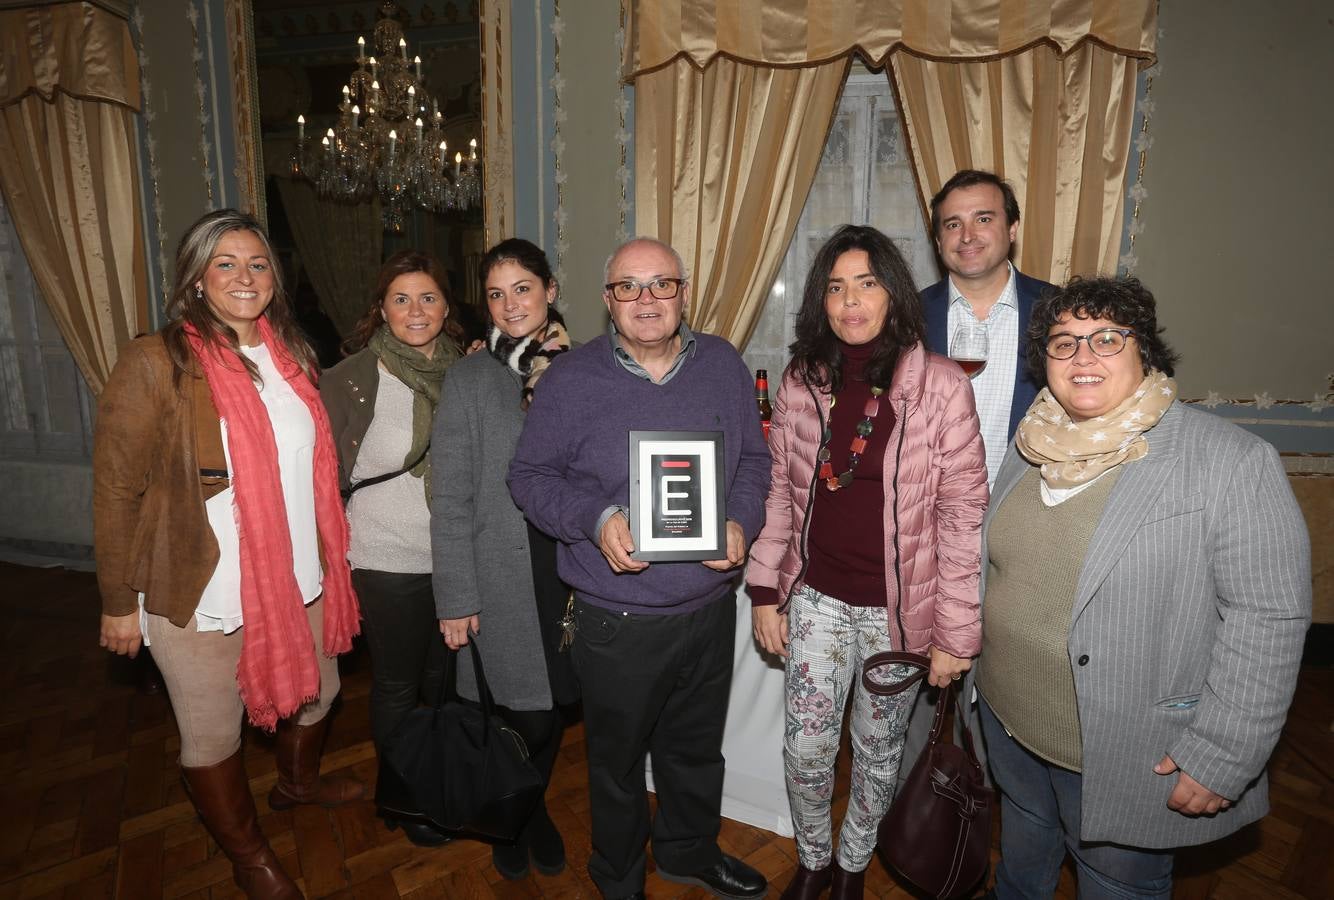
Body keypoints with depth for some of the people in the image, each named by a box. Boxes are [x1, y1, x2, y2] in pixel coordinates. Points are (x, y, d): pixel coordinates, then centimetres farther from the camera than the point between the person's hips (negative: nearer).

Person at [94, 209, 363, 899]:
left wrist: (327, 557, 16)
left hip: (298, 579, 6)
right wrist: (119, 602, -9)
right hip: (202, 598, -5)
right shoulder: (156, 363, -15)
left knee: (315, 691, 24)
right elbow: (115, 489, -12)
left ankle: (298, 781, 55)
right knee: (213, 738, 14)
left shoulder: (291, 356, 5)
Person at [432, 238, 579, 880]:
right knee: (522, 714, 4)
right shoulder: (470, 380, -4)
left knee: (552, 702, 15)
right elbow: (451, 499, -6)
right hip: (503, 578, -3)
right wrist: (455, 598, -8)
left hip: (572, 572, 3)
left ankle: (534, 806, 44)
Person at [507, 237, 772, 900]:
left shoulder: (723, 365, 0)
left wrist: (741, 522, -10)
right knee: (617, 761, 18)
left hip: (711, 606, 4)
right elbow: (530, 475, -5)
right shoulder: (572, 379, -10)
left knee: (697, 749, 25)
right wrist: (595, 518, -21)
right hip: (617, 621, -3)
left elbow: (753, 459, 8)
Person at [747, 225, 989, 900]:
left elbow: (964, 514, -10)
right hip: (816, 598, 2)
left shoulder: (941, 386, -12)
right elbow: (778, 490, 5)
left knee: (877, 749, 16)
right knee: (805, 749, 11)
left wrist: (956, 635, -9)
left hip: (898, 608, -2)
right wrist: (765, 591, 2)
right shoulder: (802, 380, -1)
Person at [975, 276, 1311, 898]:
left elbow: (1268, 618, -19)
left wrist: (1221, 761, -19)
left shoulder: (1231, 462, -19)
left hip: (1127, 756, -5)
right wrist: (975, 660, 14)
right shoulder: (1031, 449, 1)